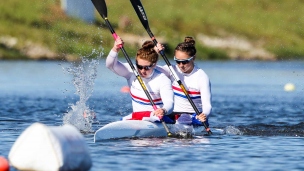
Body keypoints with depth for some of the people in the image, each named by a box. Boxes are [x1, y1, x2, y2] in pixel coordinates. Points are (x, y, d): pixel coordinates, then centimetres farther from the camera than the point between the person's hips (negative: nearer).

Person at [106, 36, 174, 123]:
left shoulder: (163, 80, -15)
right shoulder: (132, 72, -1)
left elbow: (169, 103, -26)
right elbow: (110, 65, -9)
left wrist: (163, 111, -51)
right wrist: (115, 50, -29)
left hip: (156, 117, -5)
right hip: (135, 115, 5)